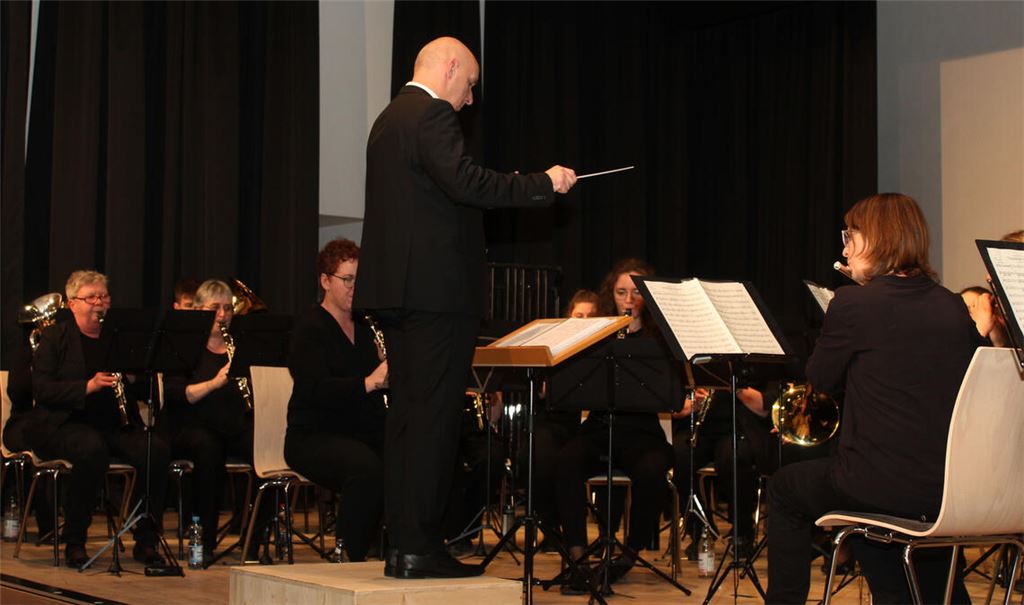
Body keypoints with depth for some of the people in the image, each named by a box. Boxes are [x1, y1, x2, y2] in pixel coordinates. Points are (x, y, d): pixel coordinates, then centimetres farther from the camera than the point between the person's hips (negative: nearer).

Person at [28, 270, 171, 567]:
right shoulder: (55, 338, 6)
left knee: (158, 450, -25)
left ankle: (146, 541, -15)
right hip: (63, 423, -4)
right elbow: (42, 388, -7)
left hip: (115, 425, 4)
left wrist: (132, 377, -9)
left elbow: (144, 392, 13)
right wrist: (88, 386, -19)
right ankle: (74, 542, -22)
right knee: (93, 449, -38)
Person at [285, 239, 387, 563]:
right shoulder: (310, 329, -5)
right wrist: (369, 382, -32)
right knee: (366, 467, -36)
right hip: (315, 436, -6)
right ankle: (347, 557, -22)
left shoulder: (368, 327, 16)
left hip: (367, 432, 6)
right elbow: (316, 390, -21)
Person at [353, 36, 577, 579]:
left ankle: (401, 543, 14)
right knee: (434, 418, -7)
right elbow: (466, 182, -24)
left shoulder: (389, 120, 20)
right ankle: (419, 548, -6)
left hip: (396, 289, 10)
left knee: (407, 416, 11)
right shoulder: (432, 116, -10)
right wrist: (544, 183, -17)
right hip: (436, 290, -10)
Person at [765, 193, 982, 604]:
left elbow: (821, 378, 4)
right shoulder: (954, 308, 5)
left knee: (785, 488, 23)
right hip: (953, 491, 6)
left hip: (880, 489, -6)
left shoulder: (853, 304, -11)